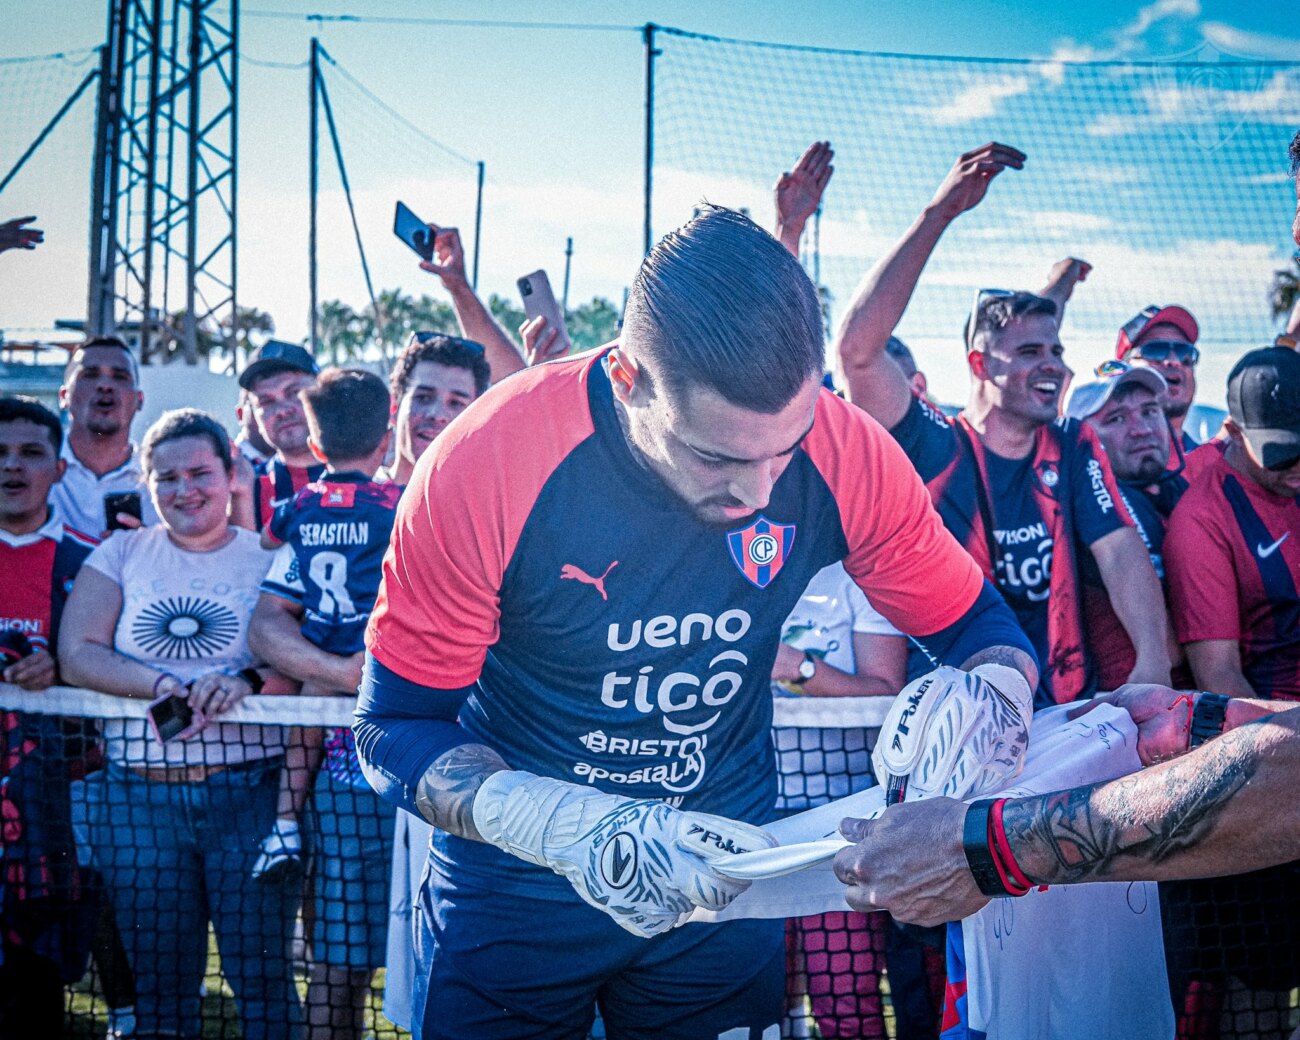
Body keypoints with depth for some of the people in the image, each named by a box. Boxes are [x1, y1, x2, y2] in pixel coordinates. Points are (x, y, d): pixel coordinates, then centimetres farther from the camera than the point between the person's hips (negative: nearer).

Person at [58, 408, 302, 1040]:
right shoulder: (122, 553, 10)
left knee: (260, 972, 0)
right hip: (138, 794, 2)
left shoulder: (267, 558, 4)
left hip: (249, 791, -2)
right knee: (159, 980, 10)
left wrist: (248, 683, -25)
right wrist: (162, 685, -15)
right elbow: (76, 654, -1)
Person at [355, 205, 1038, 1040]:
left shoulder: (845, 453, -20)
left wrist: (991, 692, -31)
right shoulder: (488, 465, -27)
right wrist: (575, 831, -37)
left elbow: (981, 626, -6)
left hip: (722, 867, 2)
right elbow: (395, 729, -21)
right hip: (517, 884, -2)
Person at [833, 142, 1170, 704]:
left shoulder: (1073, 448, 11)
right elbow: (856, 347, -16)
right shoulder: (933, 446, -2)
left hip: (1065, 705, 4)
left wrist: (1153, 664, -18)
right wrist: (939, 213, -15)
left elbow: (1120, 551, 0)